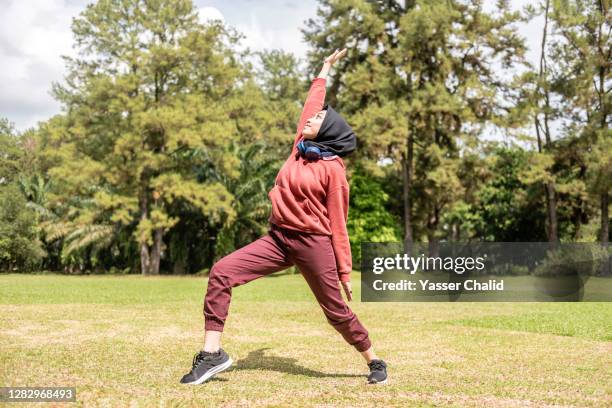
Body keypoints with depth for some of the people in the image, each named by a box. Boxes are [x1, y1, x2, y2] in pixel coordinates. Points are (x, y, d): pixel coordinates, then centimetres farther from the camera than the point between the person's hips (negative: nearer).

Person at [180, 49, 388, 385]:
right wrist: (325, 69, 34)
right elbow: (312, 102, 21)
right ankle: (212, 353, -10)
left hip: (313, 244, -6)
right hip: (278, 238, 6)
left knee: (337, 311, 4)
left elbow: (338, 224, -7)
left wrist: (345, 272, -6)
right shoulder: (301, 147, 8)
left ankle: (374, 362, 27)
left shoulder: (333, 169, -8)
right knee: (221, 273, -12)